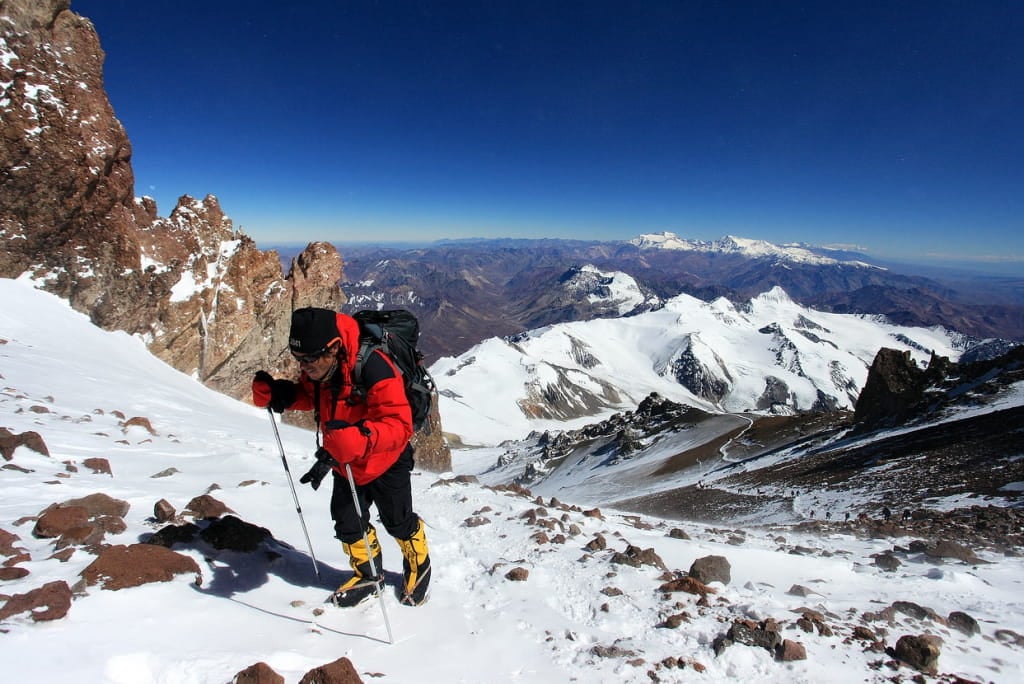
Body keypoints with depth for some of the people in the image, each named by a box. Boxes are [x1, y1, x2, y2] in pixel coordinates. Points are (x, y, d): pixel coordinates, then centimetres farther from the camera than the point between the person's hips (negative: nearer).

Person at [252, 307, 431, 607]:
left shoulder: (373, 368, -38)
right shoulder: (317, 370, -15)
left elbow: (399, 427, -42)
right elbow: (309, 395, 7)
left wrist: (355, 439, -58)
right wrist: (275, 393, -14)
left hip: (386, 462, -6)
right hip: (344, 463, 6)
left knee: (398, 522, 13)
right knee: (347, 522, 13)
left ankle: (419, 563, 44)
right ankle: (368, 575, 40)